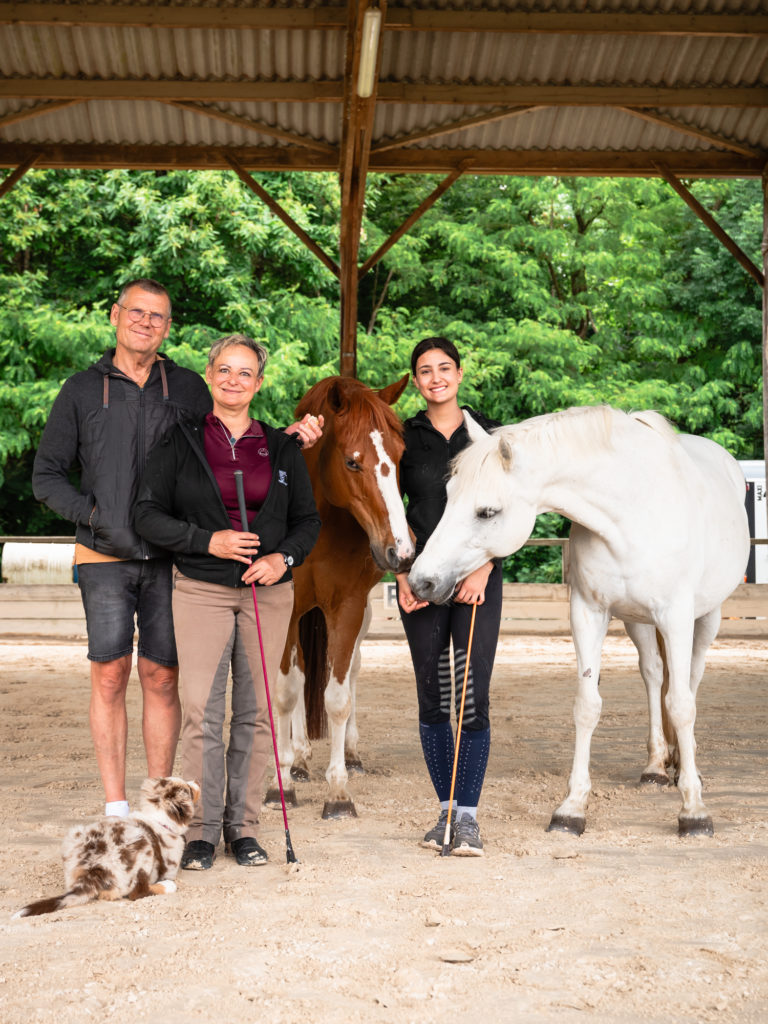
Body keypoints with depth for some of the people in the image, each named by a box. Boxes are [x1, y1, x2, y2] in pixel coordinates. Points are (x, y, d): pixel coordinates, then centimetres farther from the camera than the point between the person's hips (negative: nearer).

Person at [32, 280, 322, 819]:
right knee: (110, 675, -4)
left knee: (162, 678, 3)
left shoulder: (189, 388, 10)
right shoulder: (83, 390, 7)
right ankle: (115, 806, 6)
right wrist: (95, 515, -8)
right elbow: (46, 476, 8)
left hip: (170, 557, 1)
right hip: (107, 557, -1)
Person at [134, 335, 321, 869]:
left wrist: (285, 557, -9)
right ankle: (202, 830, 3)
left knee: (255, 711, 4)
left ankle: (244, 825, 14)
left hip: (268, 592, 2)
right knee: (201, 710, -6)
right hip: (201, 590, -2)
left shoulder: (281, 448, 8)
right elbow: (149, 514, -1)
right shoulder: (181, 442, 2)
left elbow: (308, 519, 10)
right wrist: (207, 540, -14)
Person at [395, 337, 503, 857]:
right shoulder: (404, 439, 6)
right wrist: (403, 574, -6)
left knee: (473, 699, -7)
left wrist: (484, 569, -10)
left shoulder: (488, 435, 5)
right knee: (433, 697, 5)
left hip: (478, 579, -1)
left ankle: (468, 814, 1)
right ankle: (446, 809, 16)